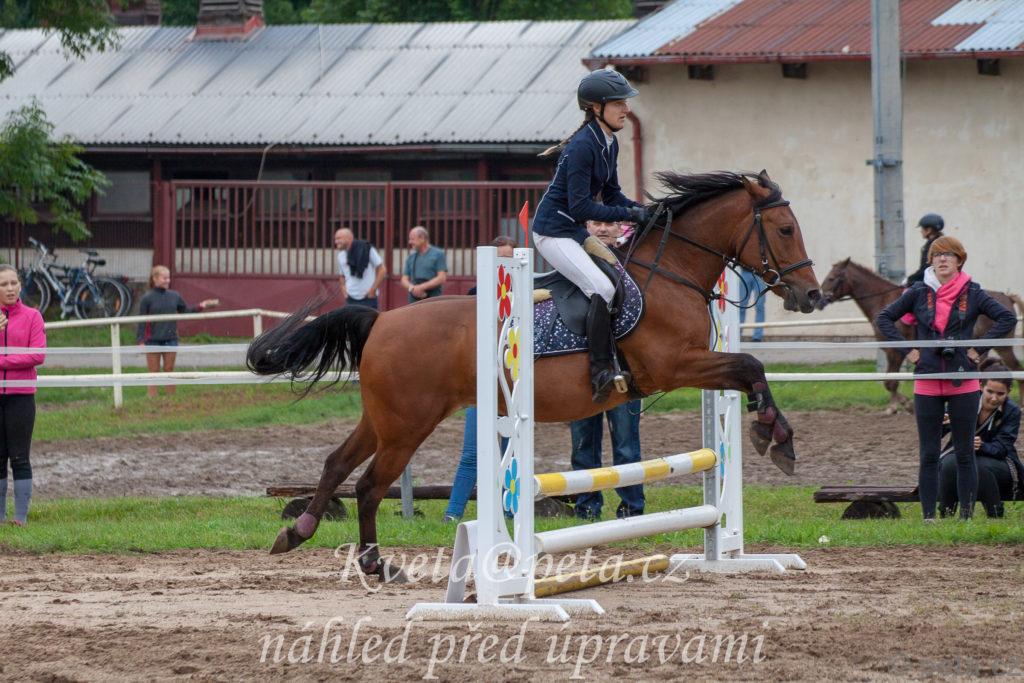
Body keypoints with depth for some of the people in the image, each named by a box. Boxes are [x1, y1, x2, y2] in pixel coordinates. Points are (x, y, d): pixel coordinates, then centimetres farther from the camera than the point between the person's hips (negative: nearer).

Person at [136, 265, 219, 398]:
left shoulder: (174, 296, 5)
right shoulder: (147, 298, -7)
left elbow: (186, 311, 18)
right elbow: (142, 322, -6)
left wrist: (201, 306, 4)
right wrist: (141, 341, -12)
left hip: (170, 340, 3)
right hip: (153, 341, -3)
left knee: (169, 371, 9)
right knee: (154, 373, 3)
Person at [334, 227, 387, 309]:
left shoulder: (366, 249, -7)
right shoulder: (341, 255, 9)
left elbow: (382, 270, -5)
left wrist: (373, 289, -10)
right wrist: (343, 288, 4)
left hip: (368, 298, -5)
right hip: (350, 299, 5)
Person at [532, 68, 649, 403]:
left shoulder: (609, 144, 8)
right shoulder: (583, 146, -22)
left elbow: (611, 193, 16)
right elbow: (581, 206, -25)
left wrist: (641, 210, -2)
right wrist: (628, 214, -22)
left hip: (576, 232, 10)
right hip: (553, 232, -10)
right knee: (602, 287, -25)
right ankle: (602, 371, -26)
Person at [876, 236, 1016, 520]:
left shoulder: (972, 293, 0)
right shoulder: (919, 292, 4)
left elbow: (1007, 318, -2)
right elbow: (884, 319, 9)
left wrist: (980, 348, -7)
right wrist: (906, 350, 0)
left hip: (963, 384, -1)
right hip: (927, 384, 1)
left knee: (964, 454, 4)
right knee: (928, 456, 3)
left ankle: (966, 516, 9)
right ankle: (928, 518, 7)